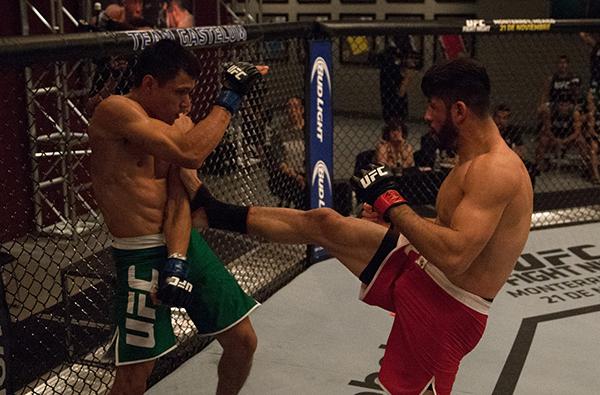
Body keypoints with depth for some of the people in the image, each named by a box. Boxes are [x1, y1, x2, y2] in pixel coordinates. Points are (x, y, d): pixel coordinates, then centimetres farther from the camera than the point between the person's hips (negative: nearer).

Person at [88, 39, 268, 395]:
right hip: (141, 255, -6)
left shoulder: (181, 123, 5)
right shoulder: (116, 111, -16)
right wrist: (230, 98, -18)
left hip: (186, 243, 7)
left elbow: (178, 199, -6)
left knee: (243, 341, 10)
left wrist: (178, 260, -21)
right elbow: (190, 154, -29)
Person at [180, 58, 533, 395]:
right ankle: (214, 212, 23)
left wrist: (393, 203, -26)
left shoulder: (496, 170, -24)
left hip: (447, 305, -9)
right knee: (322, 222, 9)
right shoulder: (480, 161, 8)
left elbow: (454, 258, -35)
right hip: (418, 268, 9)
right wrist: (396, 217, 17)